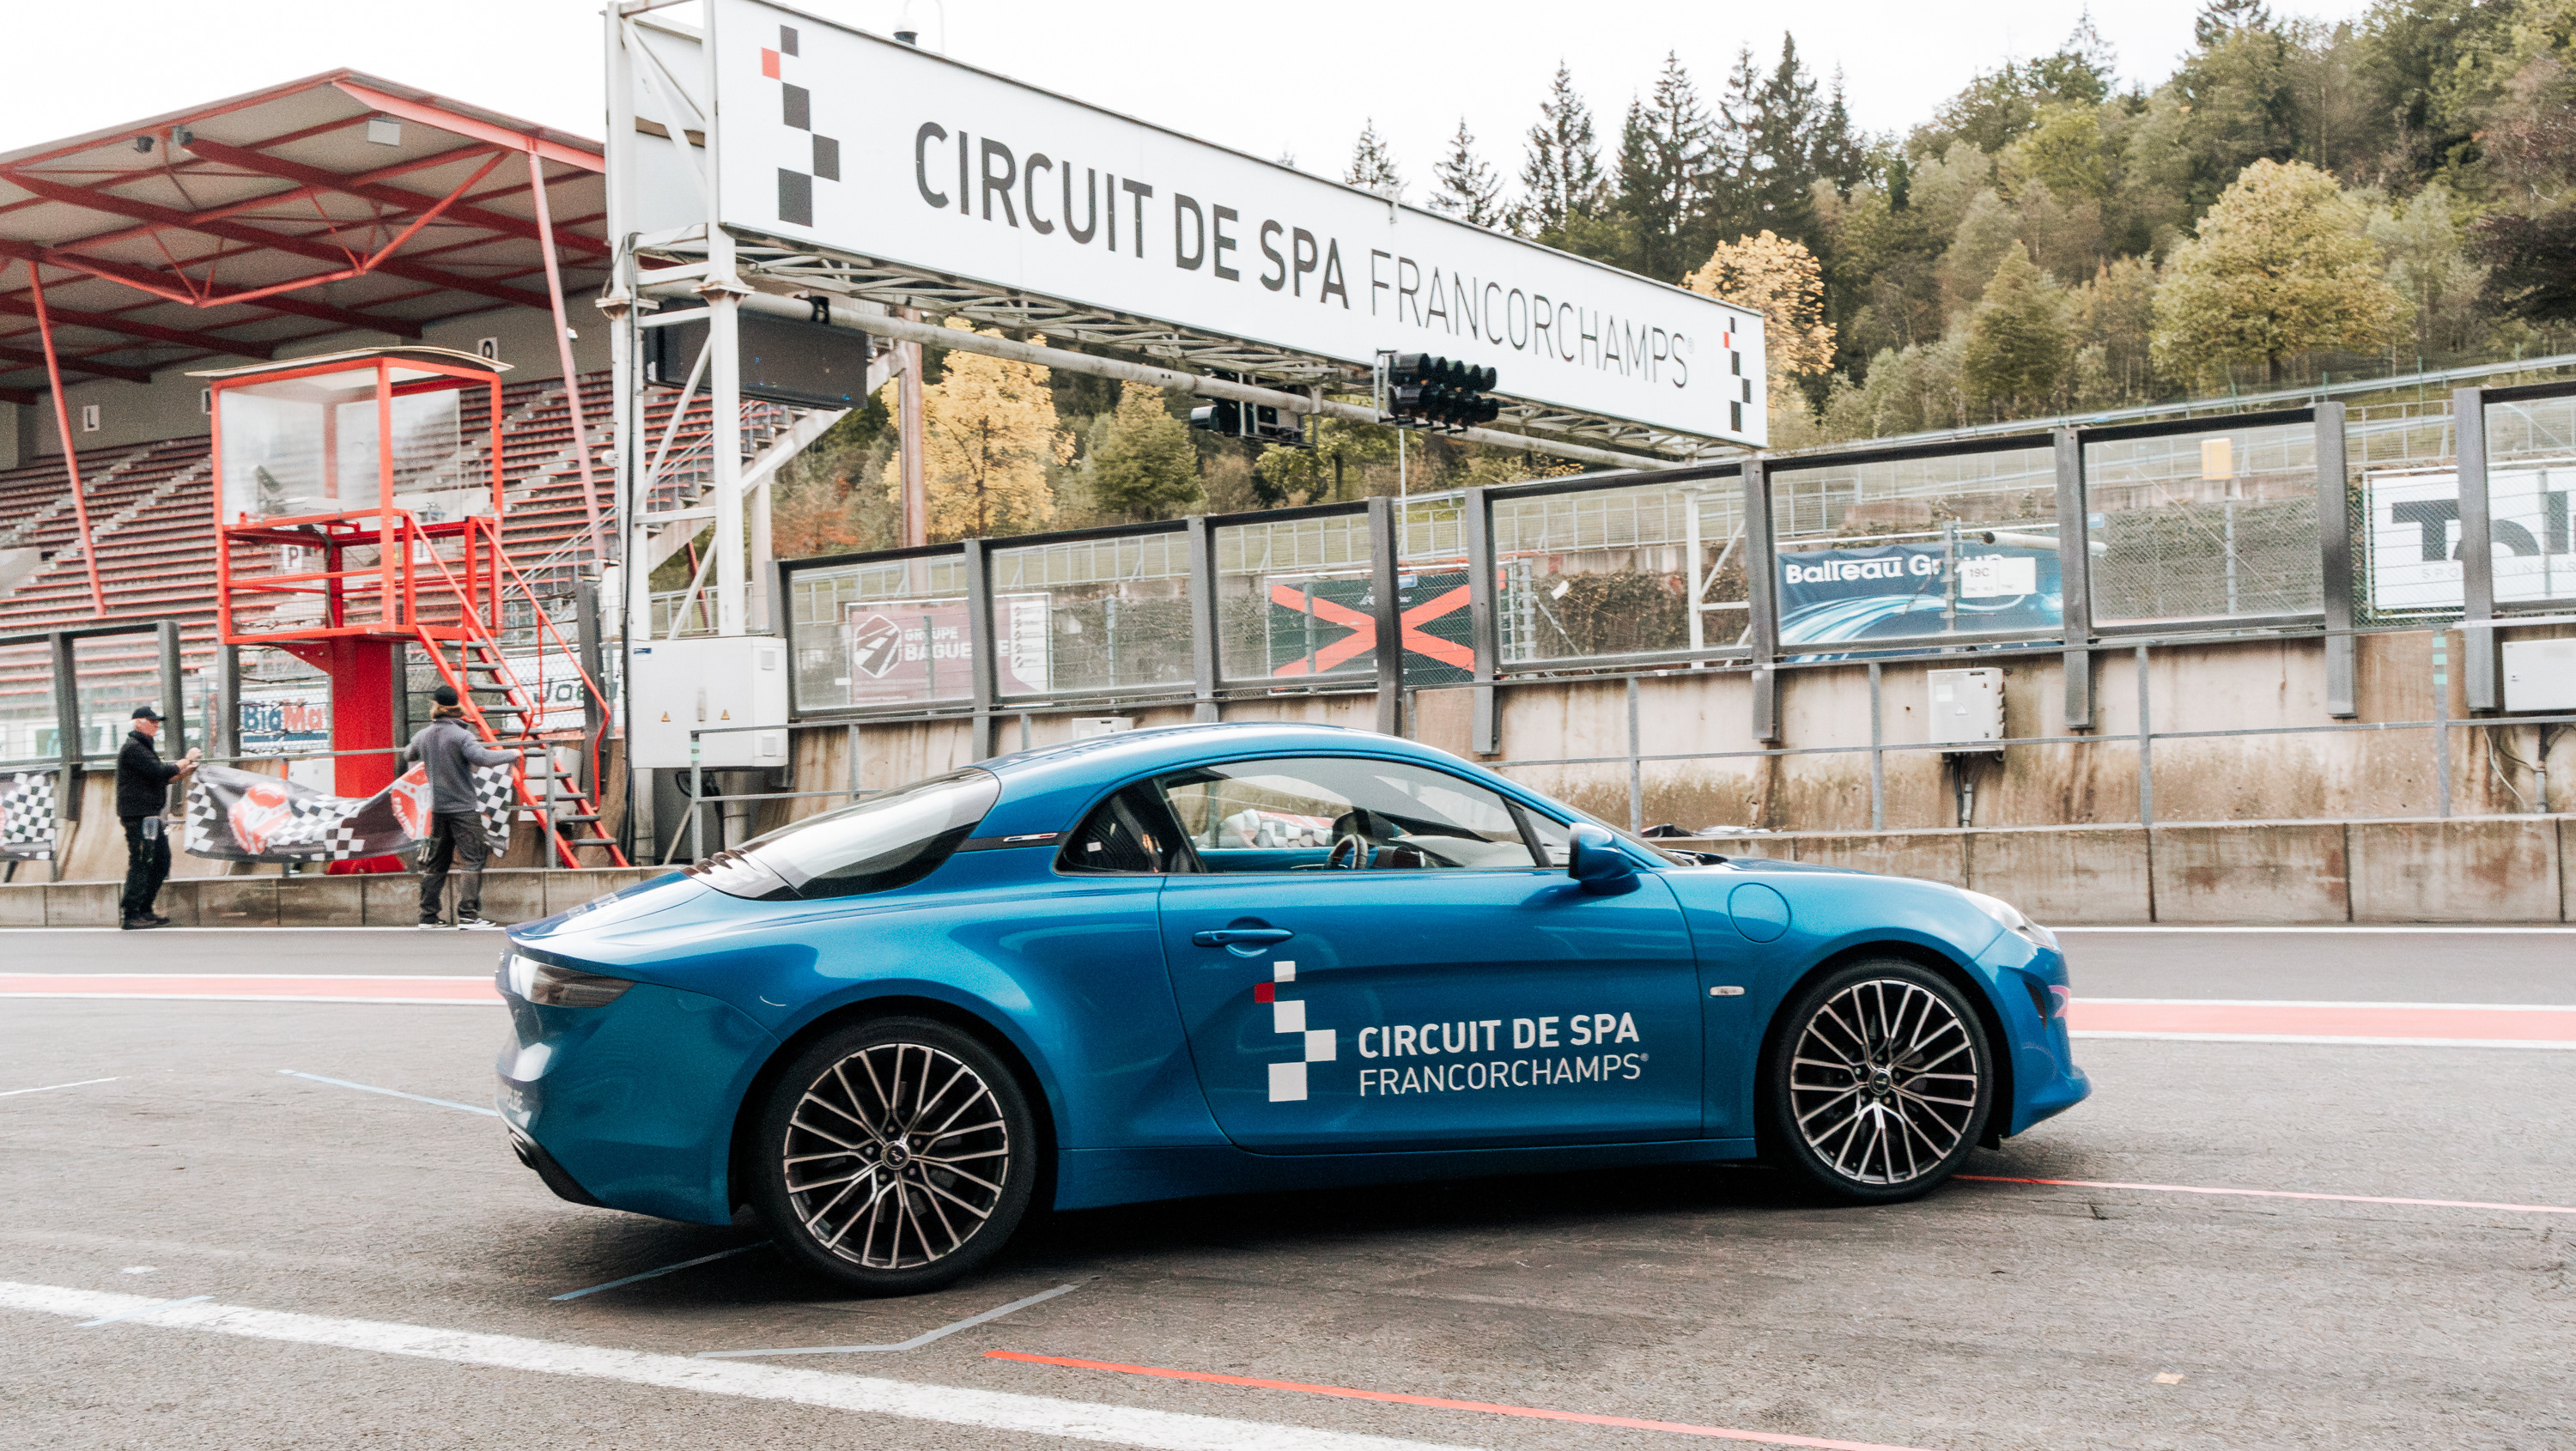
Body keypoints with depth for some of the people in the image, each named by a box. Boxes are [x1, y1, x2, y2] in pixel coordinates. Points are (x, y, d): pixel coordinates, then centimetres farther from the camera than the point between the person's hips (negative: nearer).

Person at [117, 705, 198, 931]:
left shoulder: (144, 747, 22)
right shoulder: (133, 748, -12)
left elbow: (159, 778, 24)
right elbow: (159, 772, -21)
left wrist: (183, 771, 9)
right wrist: (186, 761, -10)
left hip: (151, 816, 11)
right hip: (138, 815, -11)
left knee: (161, 862, 12)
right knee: (140, 864, -10)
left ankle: (145, 911, 18)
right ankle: (131, 916, -9)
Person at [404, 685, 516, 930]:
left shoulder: (423, 736, 7)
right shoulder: (461, 735, -13)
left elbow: (408, 756, 26)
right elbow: (482, 757, -28)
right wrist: (511, 755, -15)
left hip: (438, 809, 6)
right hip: (464, 808, -6)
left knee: (435, 863, 13)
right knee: (470, 861, -4)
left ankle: (428, 916, 15)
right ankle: (468, 915, -10)